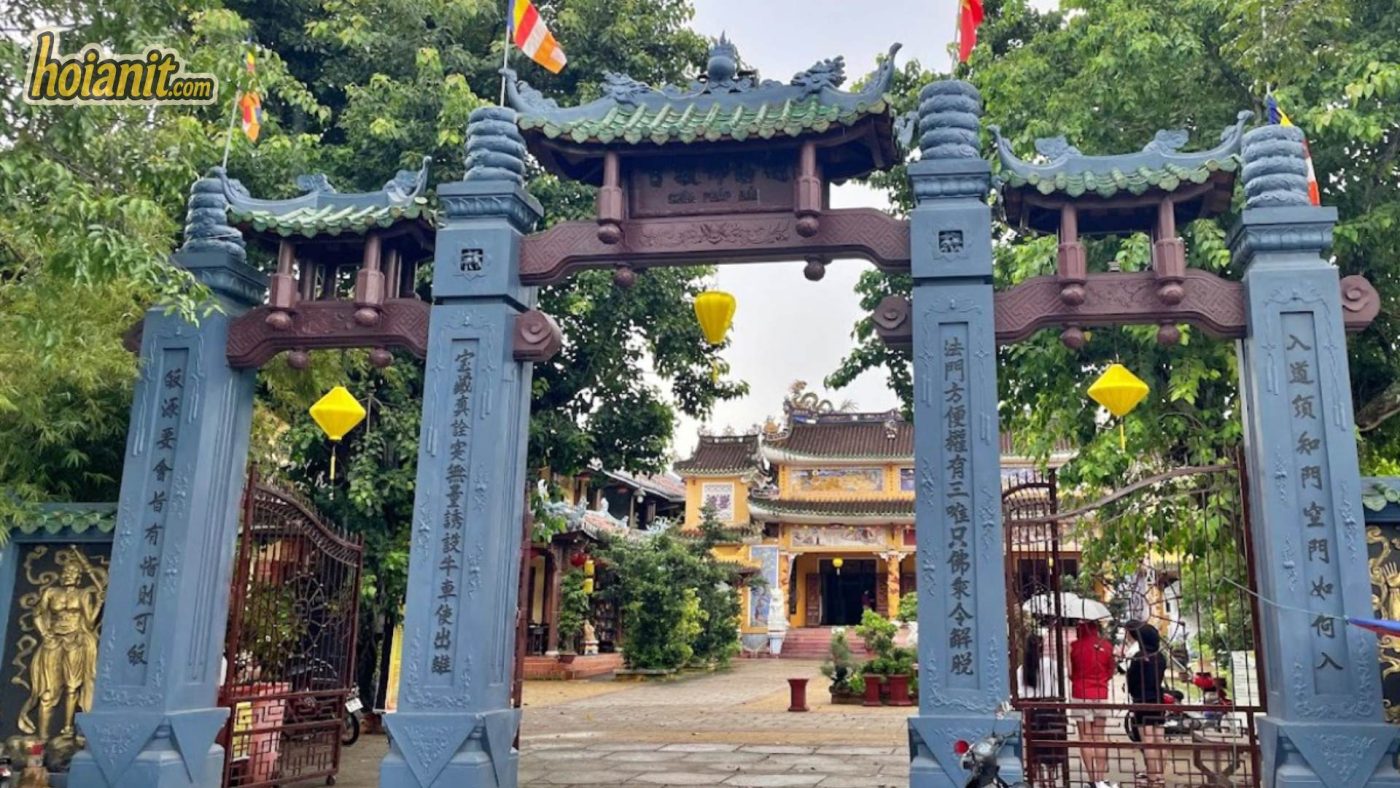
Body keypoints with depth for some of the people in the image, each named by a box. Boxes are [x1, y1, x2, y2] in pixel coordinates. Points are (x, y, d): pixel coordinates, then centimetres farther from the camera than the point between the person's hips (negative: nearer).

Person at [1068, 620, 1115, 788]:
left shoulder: (1075, 646, -10)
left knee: (1086, 738, 2)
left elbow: (1070, 672, -1)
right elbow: (1110, 671, 9)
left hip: (1081, 694, -3)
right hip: (1101, 694, 3)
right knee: (1100, 738, 12)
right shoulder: (1106, 645, -1)